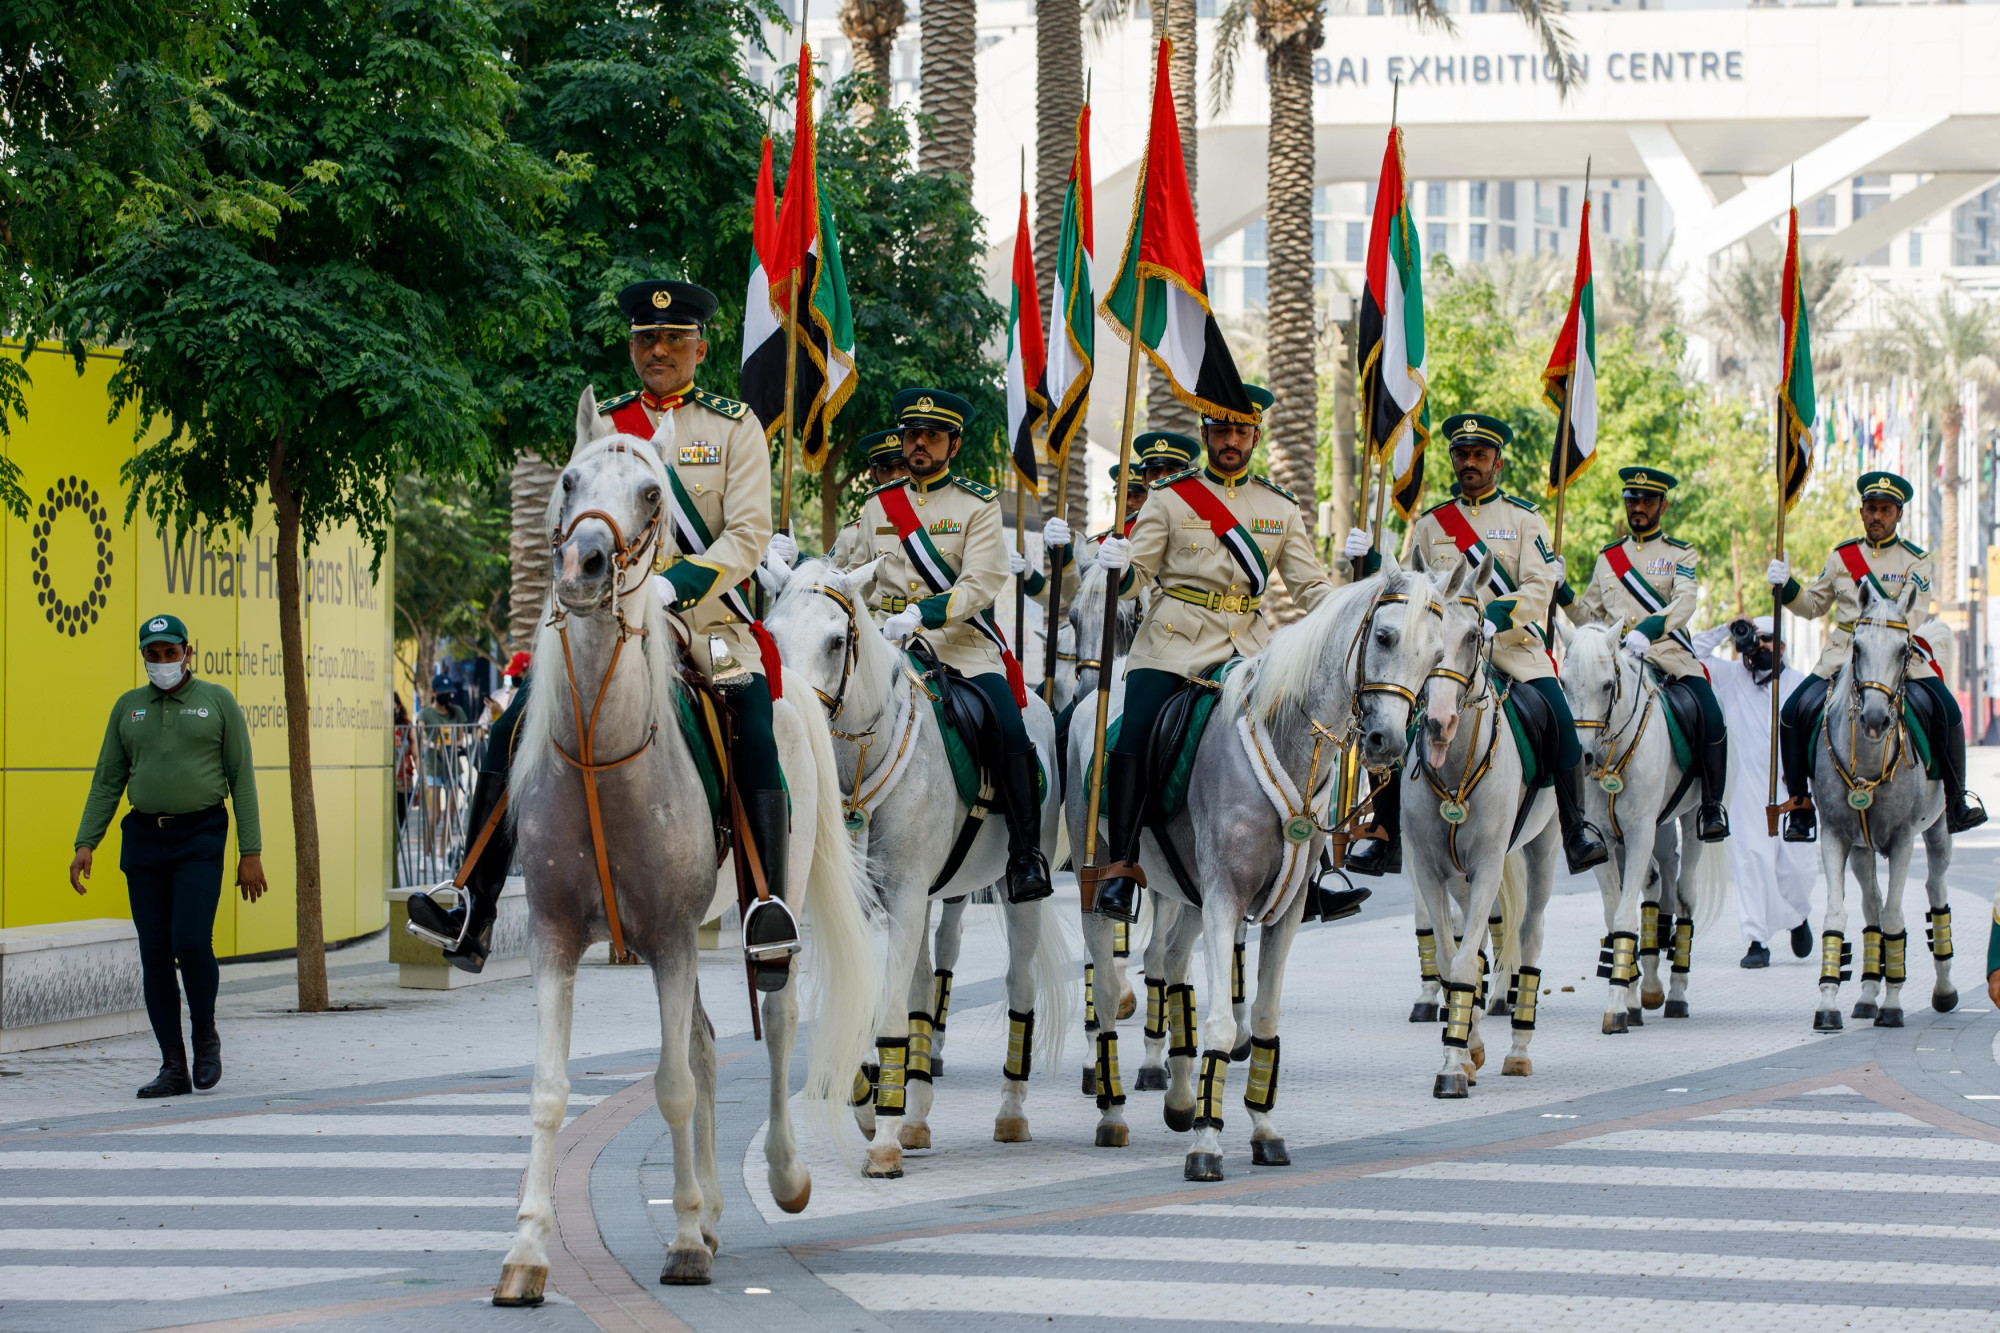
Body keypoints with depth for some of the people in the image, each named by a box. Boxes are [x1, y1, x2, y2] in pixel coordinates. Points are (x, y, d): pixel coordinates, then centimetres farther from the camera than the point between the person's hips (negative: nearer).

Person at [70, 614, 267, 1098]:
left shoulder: (217, 702, 2)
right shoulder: (128, 707, 11)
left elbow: (242, 780, 0)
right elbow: (107, 782, 11)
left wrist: (251, 853, -5)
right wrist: (85, 845, 0)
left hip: (201, 838, -4)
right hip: (143, 838, 4)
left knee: (192, 942, -17)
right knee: (155, 955, 1)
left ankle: (205, 1035, 9)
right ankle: (174, 1068, 6)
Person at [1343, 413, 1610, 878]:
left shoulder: (1523, 518, 6)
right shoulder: (1431, 524, 15)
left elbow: (1539, 589, -5)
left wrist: (1496, 617, -24)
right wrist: (1368, 563, -3)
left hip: (1513, 645, -2)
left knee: (1561, 725, -25)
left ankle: (1575, 826, -8)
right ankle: (1386, 832, -9)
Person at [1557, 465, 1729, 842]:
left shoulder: (1681, 555, 8)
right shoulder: (1608, 557, 18)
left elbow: (1684, 605, -11)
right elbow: (1588, 616, 20)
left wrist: (1649, 629, -30)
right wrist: (1561, 589, 3)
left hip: (1671, 654, -2)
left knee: (1712, 720, -24)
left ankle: (1712, 807, -8)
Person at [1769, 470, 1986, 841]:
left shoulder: (1915, 560, 2)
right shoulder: (1841, 556, 11)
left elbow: (1912, 614, -11)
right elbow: (1814, 606, 17)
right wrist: (1785, 587, -1)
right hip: (1842, 657, 2)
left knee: (1946, 710, -20)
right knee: (1795, 711, -16)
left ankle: (1956, 798, 1)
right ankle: (1799, 804, -4)